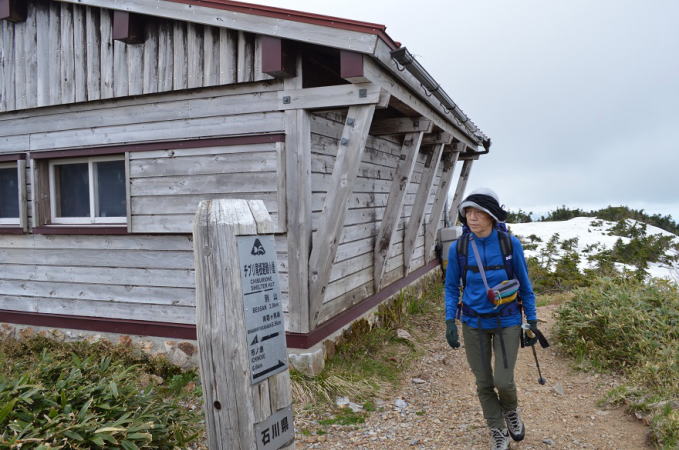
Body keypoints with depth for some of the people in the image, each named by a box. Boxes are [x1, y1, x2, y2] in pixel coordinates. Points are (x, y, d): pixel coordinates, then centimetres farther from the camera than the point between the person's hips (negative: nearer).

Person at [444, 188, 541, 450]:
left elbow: (525, 285, 0)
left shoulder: (511, 244, -11)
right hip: (474, 323, 1)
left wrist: (532, 322, 1)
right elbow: (451, 287, 1)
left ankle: (510, 411, 32)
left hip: (506, 322, -1)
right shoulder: (458, 248, -9)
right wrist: (450, 322, -7)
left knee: (503, 381, -4)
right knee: (483, 383, 9)